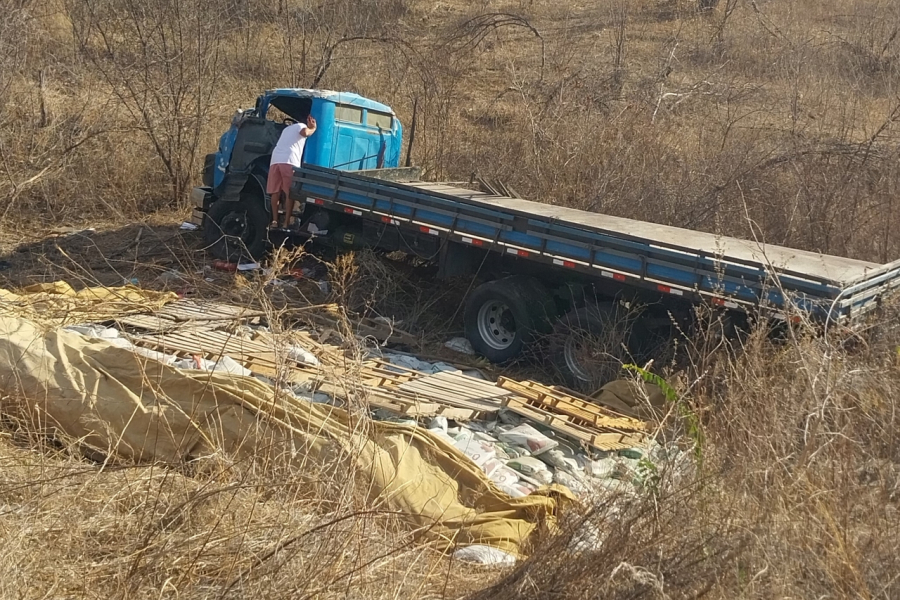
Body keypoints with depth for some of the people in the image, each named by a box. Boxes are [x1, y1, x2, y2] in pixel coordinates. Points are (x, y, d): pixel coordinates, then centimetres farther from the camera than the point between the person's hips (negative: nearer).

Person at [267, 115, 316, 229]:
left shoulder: (288, 128, 38)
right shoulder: (301, 126, 15)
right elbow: (305, 132, -8)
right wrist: (313, 128, 12)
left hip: (276, 159, 6)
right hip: (289, 161, -6)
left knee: (275, 192, 7)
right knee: (289, 193, -4)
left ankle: (274, 221, 2)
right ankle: (287, 223, -8)